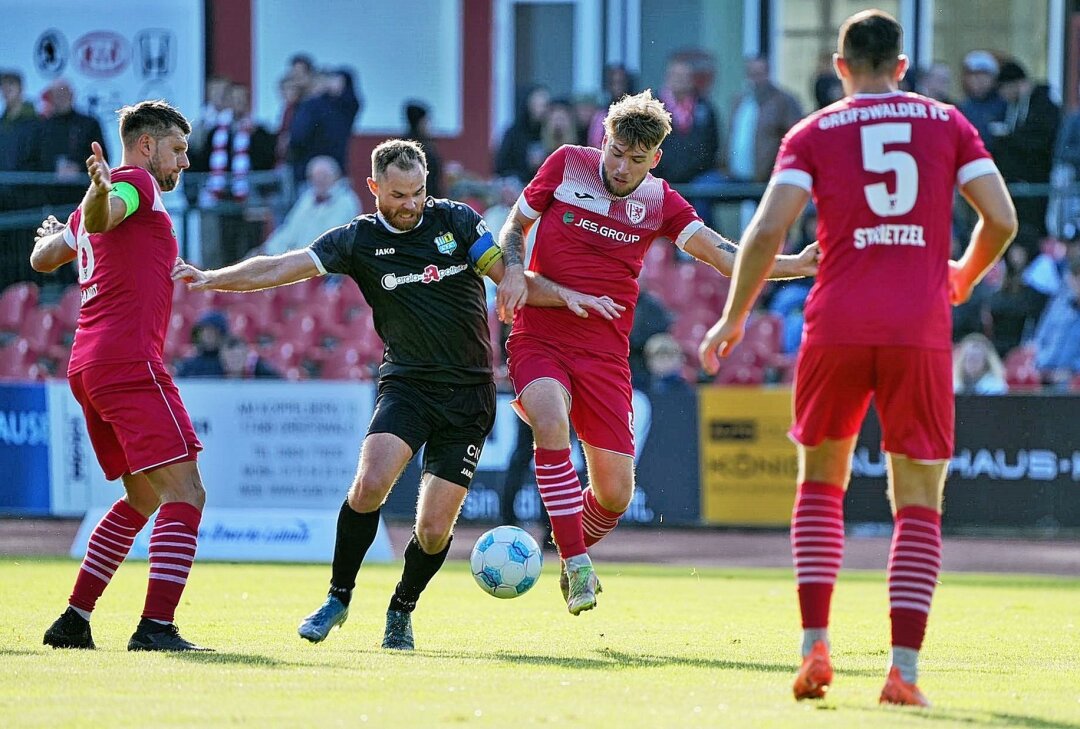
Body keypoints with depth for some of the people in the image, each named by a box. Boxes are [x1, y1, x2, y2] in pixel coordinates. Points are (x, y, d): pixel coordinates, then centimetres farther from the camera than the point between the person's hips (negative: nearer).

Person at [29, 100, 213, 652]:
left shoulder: (112, 192, 23)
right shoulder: (137, 182, -1)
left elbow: (43, 258, 36)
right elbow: (98, 218, -23)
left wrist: (50, 236, 58)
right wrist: (100, 191, -45)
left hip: (88, 366, 10)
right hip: (129, 362, -10)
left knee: (142, 498, 20)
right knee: (184, 493, -14)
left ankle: (75, 620, 16)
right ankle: (156, 626, -26)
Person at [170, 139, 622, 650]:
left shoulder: (457, 221, 3)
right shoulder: (358, 240, 0)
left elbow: (511, 280, 10)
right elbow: (281, 268, -6)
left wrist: (566, 295, -3)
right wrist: (211, 278, -16)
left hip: (469, 394, 1)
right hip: (407, 383, -1)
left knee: (433, 530, -6)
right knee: (370, 484, -26)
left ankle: (401, 611, 23)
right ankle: (339, 598, -5)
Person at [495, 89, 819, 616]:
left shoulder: (659, 201, 3)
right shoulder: (566, 165, 0)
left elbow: (725, 256, -4)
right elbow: (515, 227, 10)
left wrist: (794, 266, -19)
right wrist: (513, 270, -11)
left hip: (605, 351, 2)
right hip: (540, 337, -2)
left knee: (615, 495, -2)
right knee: (550, 420, -33)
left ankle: (574, 551, 34)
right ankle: (576, 565, -24)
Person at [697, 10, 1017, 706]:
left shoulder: (814, 133, 8)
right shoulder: (947, 122, 11)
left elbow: (768, 230, -3)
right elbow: (1001, 219, 3)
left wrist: (734, 319, 8)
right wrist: (964, 277, 23)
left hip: (837, 327, 0)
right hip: (922, 329, 0)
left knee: (821, 480, 18)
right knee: (919, 502, 6)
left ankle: (815, 647, 5)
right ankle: (904, 669, -6)